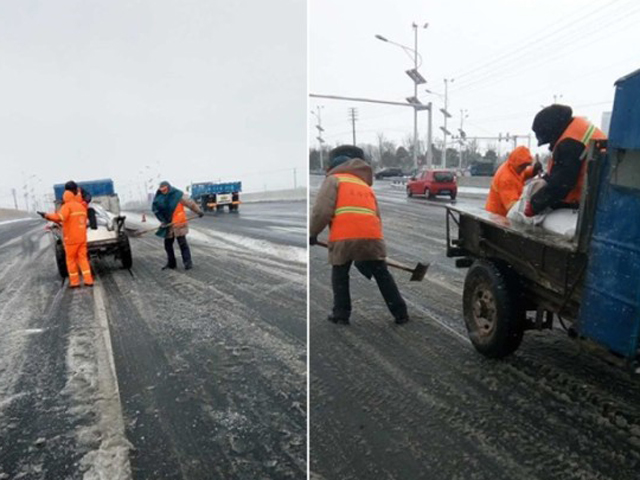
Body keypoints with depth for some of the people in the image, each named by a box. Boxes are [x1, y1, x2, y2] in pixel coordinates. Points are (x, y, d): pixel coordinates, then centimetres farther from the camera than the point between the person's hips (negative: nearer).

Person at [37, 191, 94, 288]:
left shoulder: (67, 206, -9)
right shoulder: (81, 206, 14)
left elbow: (59, 217, -28)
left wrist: (46, 215, -22)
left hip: (71, 239, -6)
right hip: (82, 238, 6)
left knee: (71, 259, 6)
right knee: (83, 258, 9)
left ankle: (74, 281, 10)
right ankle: (88, 280, 4)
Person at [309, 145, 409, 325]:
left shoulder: (333, 179, 15)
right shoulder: (366, 185, 32)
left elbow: (322, 210, -1)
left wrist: (312, 233, 12)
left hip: (343, 237, -4)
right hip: (371, 235, 4)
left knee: (339, 275, 16)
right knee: (382, 275, 14)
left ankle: (341, 314, 18)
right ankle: (400, 313, 17)